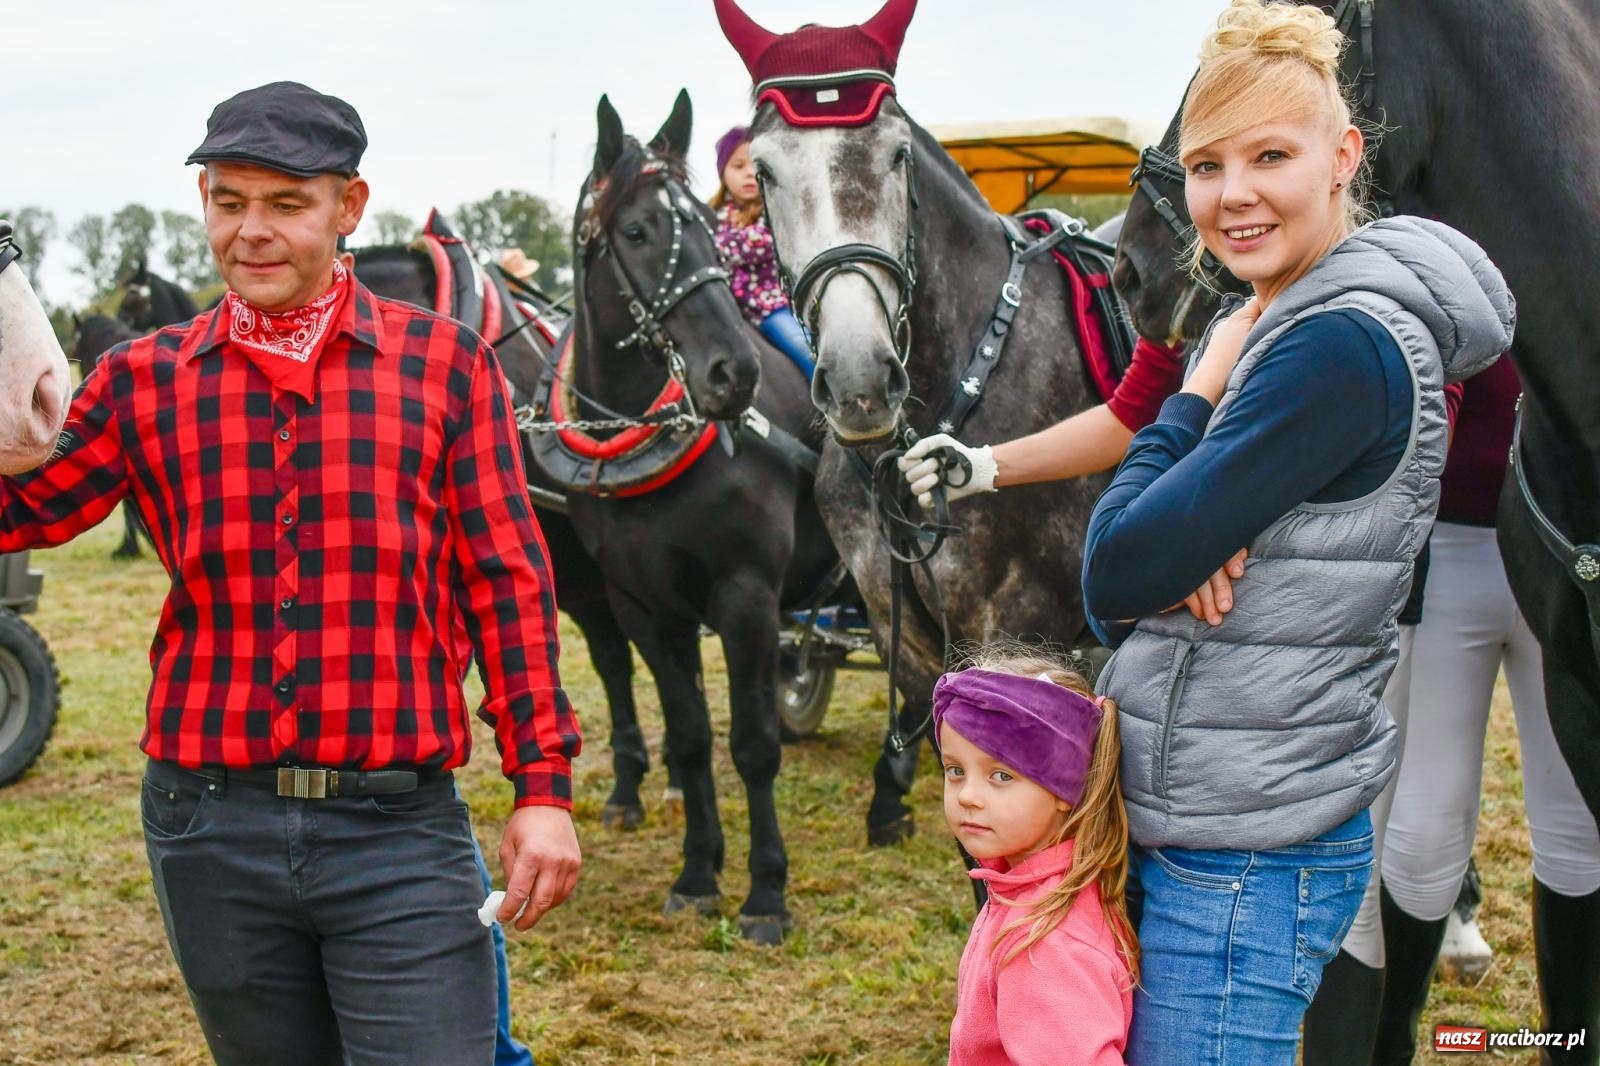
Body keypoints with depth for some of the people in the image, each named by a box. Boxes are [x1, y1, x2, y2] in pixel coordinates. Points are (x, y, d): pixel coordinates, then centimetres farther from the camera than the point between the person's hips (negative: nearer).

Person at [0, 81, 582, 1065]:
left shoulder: (445, 363, 0)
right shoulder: (147, 380, 5)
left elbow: (506, 584, -1)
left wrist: (544, 786, -5)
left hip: (397, 828, -2)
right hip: (211, 830, 3)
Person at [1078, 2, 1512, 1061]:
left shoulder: (1343, 346, -20)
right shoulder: (1260, 328, 10)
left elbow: (1118, 571, -22)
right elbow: (1115, 598, 7)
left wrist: (1195, 396, -9)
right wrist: (1184, 553, -15)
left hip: (1248, 859, -9)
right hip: (1165, 821, 9)